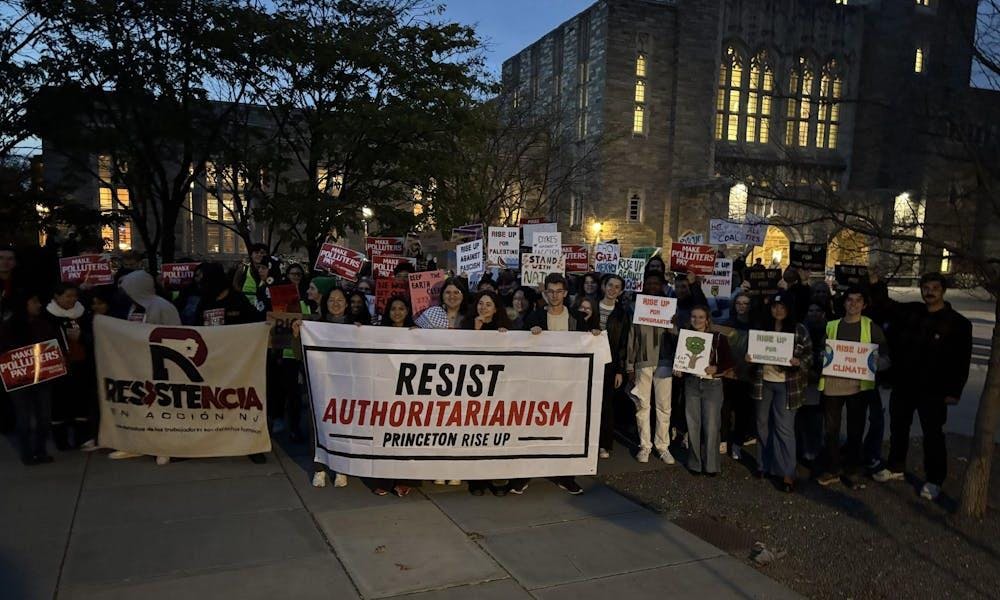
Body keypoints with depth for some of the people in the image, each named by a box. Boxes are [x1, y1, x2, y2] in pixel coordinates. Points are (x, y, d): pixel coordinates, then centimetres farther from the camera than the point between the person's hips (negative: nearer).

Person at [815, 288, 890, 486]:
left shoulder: (872, 327, 2)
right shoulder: (831, 326, 8)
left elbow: (885, 357, -1)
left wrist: (875, 363, -22)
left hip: (859, 385, -1)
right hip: (832, 382, 1)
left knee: (855, 429, 11)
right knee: (831, 428, 4)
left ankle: (853, 468, 27)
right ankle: (832, 470, 15)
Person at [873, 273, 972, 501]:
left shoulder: (958, 323, -7)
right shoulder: (908, 312, 4)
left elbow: (962, 361, -7)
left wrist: (954, 391, -11)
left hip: (933, 390, -4)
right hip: (902, 384, 4)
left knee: (933, 435, 3)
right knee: (898, 427, 16)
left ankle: (934, 480, 15)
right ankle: (896, 467, 33)